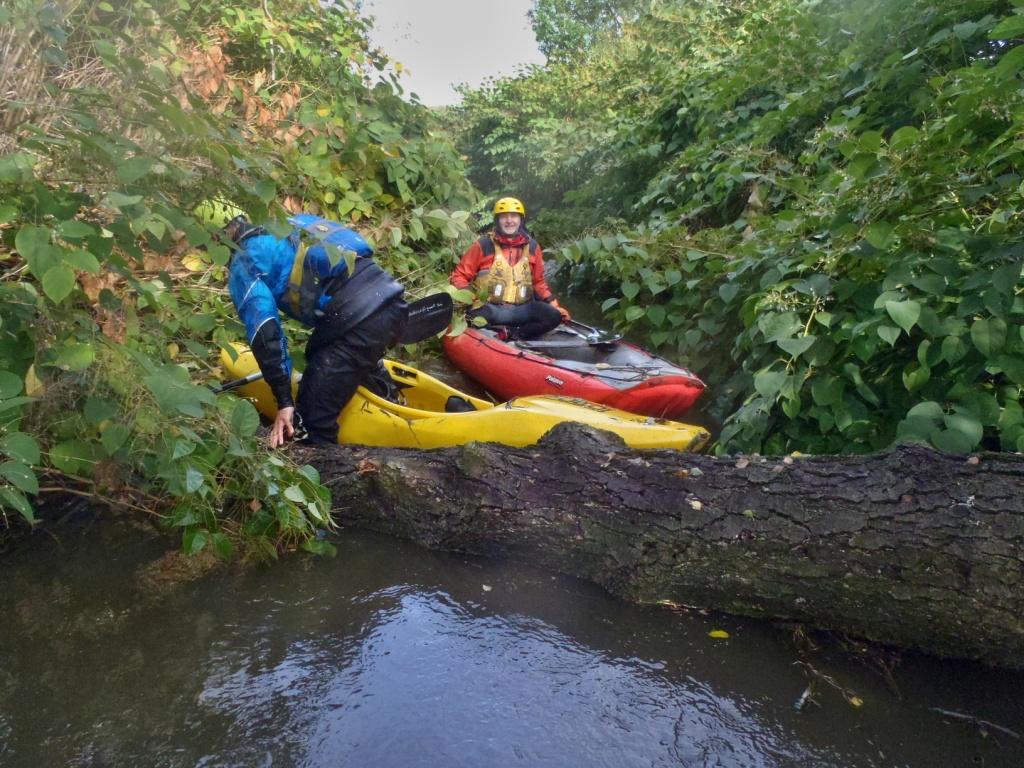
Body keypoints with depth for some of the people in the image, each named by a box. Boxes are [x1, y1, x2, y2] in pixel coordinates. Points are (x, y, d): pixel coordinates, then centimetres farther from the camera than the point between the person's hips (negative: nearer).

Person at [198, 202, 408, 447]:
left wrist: (284, 401, -4)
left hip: (360, 321, -9)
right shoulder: (286, 228, 29)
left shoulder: (244, 263, 6)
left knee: (314, 425, -3)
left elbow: (265, 335, -6)